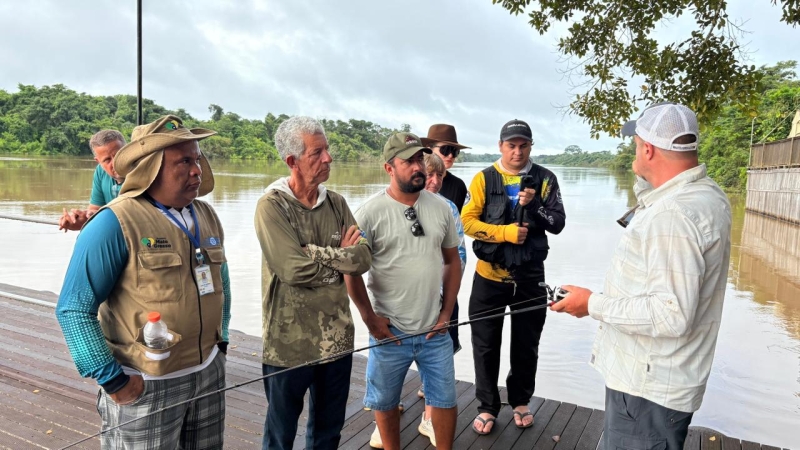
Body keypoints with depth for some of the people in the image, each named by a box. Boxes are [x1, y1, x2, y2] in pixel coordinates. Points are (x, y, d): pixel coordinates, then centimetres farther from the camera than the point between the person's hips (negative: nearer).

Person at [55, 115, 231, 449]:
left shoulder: (207, 215, 3)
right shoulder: (116, 223, -17)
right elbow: (74, 309, -16)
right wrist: (112, 380, -15)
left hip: (208, 372, 6)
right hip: (145, 384, -6)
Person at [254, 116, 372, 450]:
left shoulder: (336, 203, 4)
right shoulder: (272, 206, -13)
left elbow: (363, 259, -6)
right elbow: (295, 270, -23)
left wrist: (317, 253, -18)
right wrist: (341, 257, -10)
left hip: (337, 338, 5)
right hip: (289, 343, -4)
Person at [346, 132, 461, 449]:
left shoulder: (441, 207, 2)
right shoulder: (370, 213, -11)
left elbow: (452, 260, 10)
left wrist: (447, 311, 4)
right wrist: (370, 318, -8)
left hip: (435, 329, 3)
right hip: (389, 330, -3)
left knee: (445, 398, 14)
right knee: (386, 401, 15)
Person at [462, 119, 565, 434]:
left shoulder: (545, 179, 1)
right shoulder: (484, 179, -3)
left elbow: (558, 223, -4)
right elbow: (467, 221, -10)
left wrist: (534, 205, -21)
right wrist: (505, 232, -20)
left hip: (530, 276, 1)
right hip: (489, 275, -1)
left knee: (526, 345, 15)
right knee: (486, 346, 9)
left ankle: (521, 402, 36)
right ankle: (487, 407, 26)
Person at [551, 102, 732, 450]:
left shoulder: (673, 214, -28)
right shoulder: (705, 193, 6)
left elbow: (671, 314, -31)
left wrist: (593, 304, -20)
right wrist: (645, 180, 13)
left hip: (649, 385, -10)